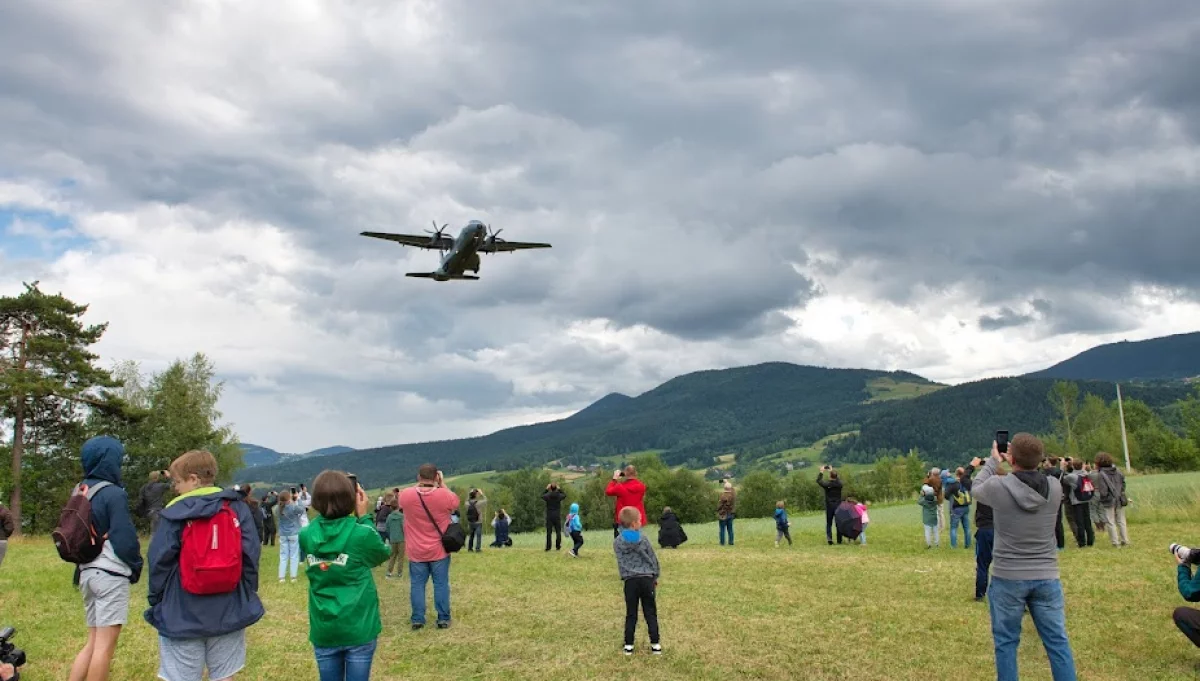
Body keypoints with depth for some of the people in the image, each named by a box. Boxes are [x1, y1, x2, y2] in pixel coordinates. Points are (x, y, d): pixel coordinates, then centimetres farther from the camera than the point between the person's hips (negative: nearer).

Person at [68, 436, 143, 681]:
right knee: (105, 644, -1)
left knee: (94, 642, 16)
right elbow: (125, 539, -17)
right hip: (111, 575, -8)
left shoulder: (79, 491, 11)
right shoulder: (113, 494, -15)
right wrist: (136, 566, -2)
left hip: (87, 572, 8)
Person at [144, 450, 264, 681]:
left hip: (182, 615, -2)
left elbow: (159, 562, -6)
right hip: (228, 612, 3)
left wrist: (155, 600, 8)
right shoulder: (238, 507, 0)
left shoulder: (175, 513, -8)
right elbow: (251, 554, -2)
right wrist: (249, 595, 8)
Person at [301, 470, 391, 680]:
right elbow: (382, 554, 5)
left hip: (323, 630, 3)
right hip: (358, 628, -3)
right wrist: (365, 516, 4)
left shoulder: (307, 536, -7)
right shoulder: (362, 534, -15)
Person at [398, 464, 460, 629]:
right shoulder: (444, 495, -15)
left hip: (416, 552, 1)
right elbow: (455, 502, 9)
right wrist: (441, 483, 12)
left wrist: (419, 484, 14)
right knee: (441, 584, 7)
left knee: (417, 585, 9)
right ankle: (443, 618, 10)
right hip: (439, 551, -1)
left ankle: (417, 619, 11)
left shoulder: (406, 495, -11)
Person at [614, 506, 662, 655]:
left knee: (631, 614, 10)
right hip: (646, 579, -1)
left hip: (630, 581, 1)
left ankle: (629, 645, 12)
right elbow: (653, 559, 3)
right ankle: (655, 644, 9)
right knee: (650, 613, 7)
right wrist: (655, 576, 15)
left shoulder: (617, 542, -2)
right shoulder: (643, 539, -5)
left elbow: (621, 563, 4)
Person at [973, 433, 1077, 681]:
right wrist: (1023, 460, 15)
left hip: (1008, 578, -3)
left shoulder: (997, 486, -15)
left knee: (1006, 642, 10)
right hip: (1046, 577, 3)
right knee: (1057, 641, 10)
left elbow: (977, 488, 8)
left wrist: (993, 461, 19)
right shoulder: (1055, 488, -7)